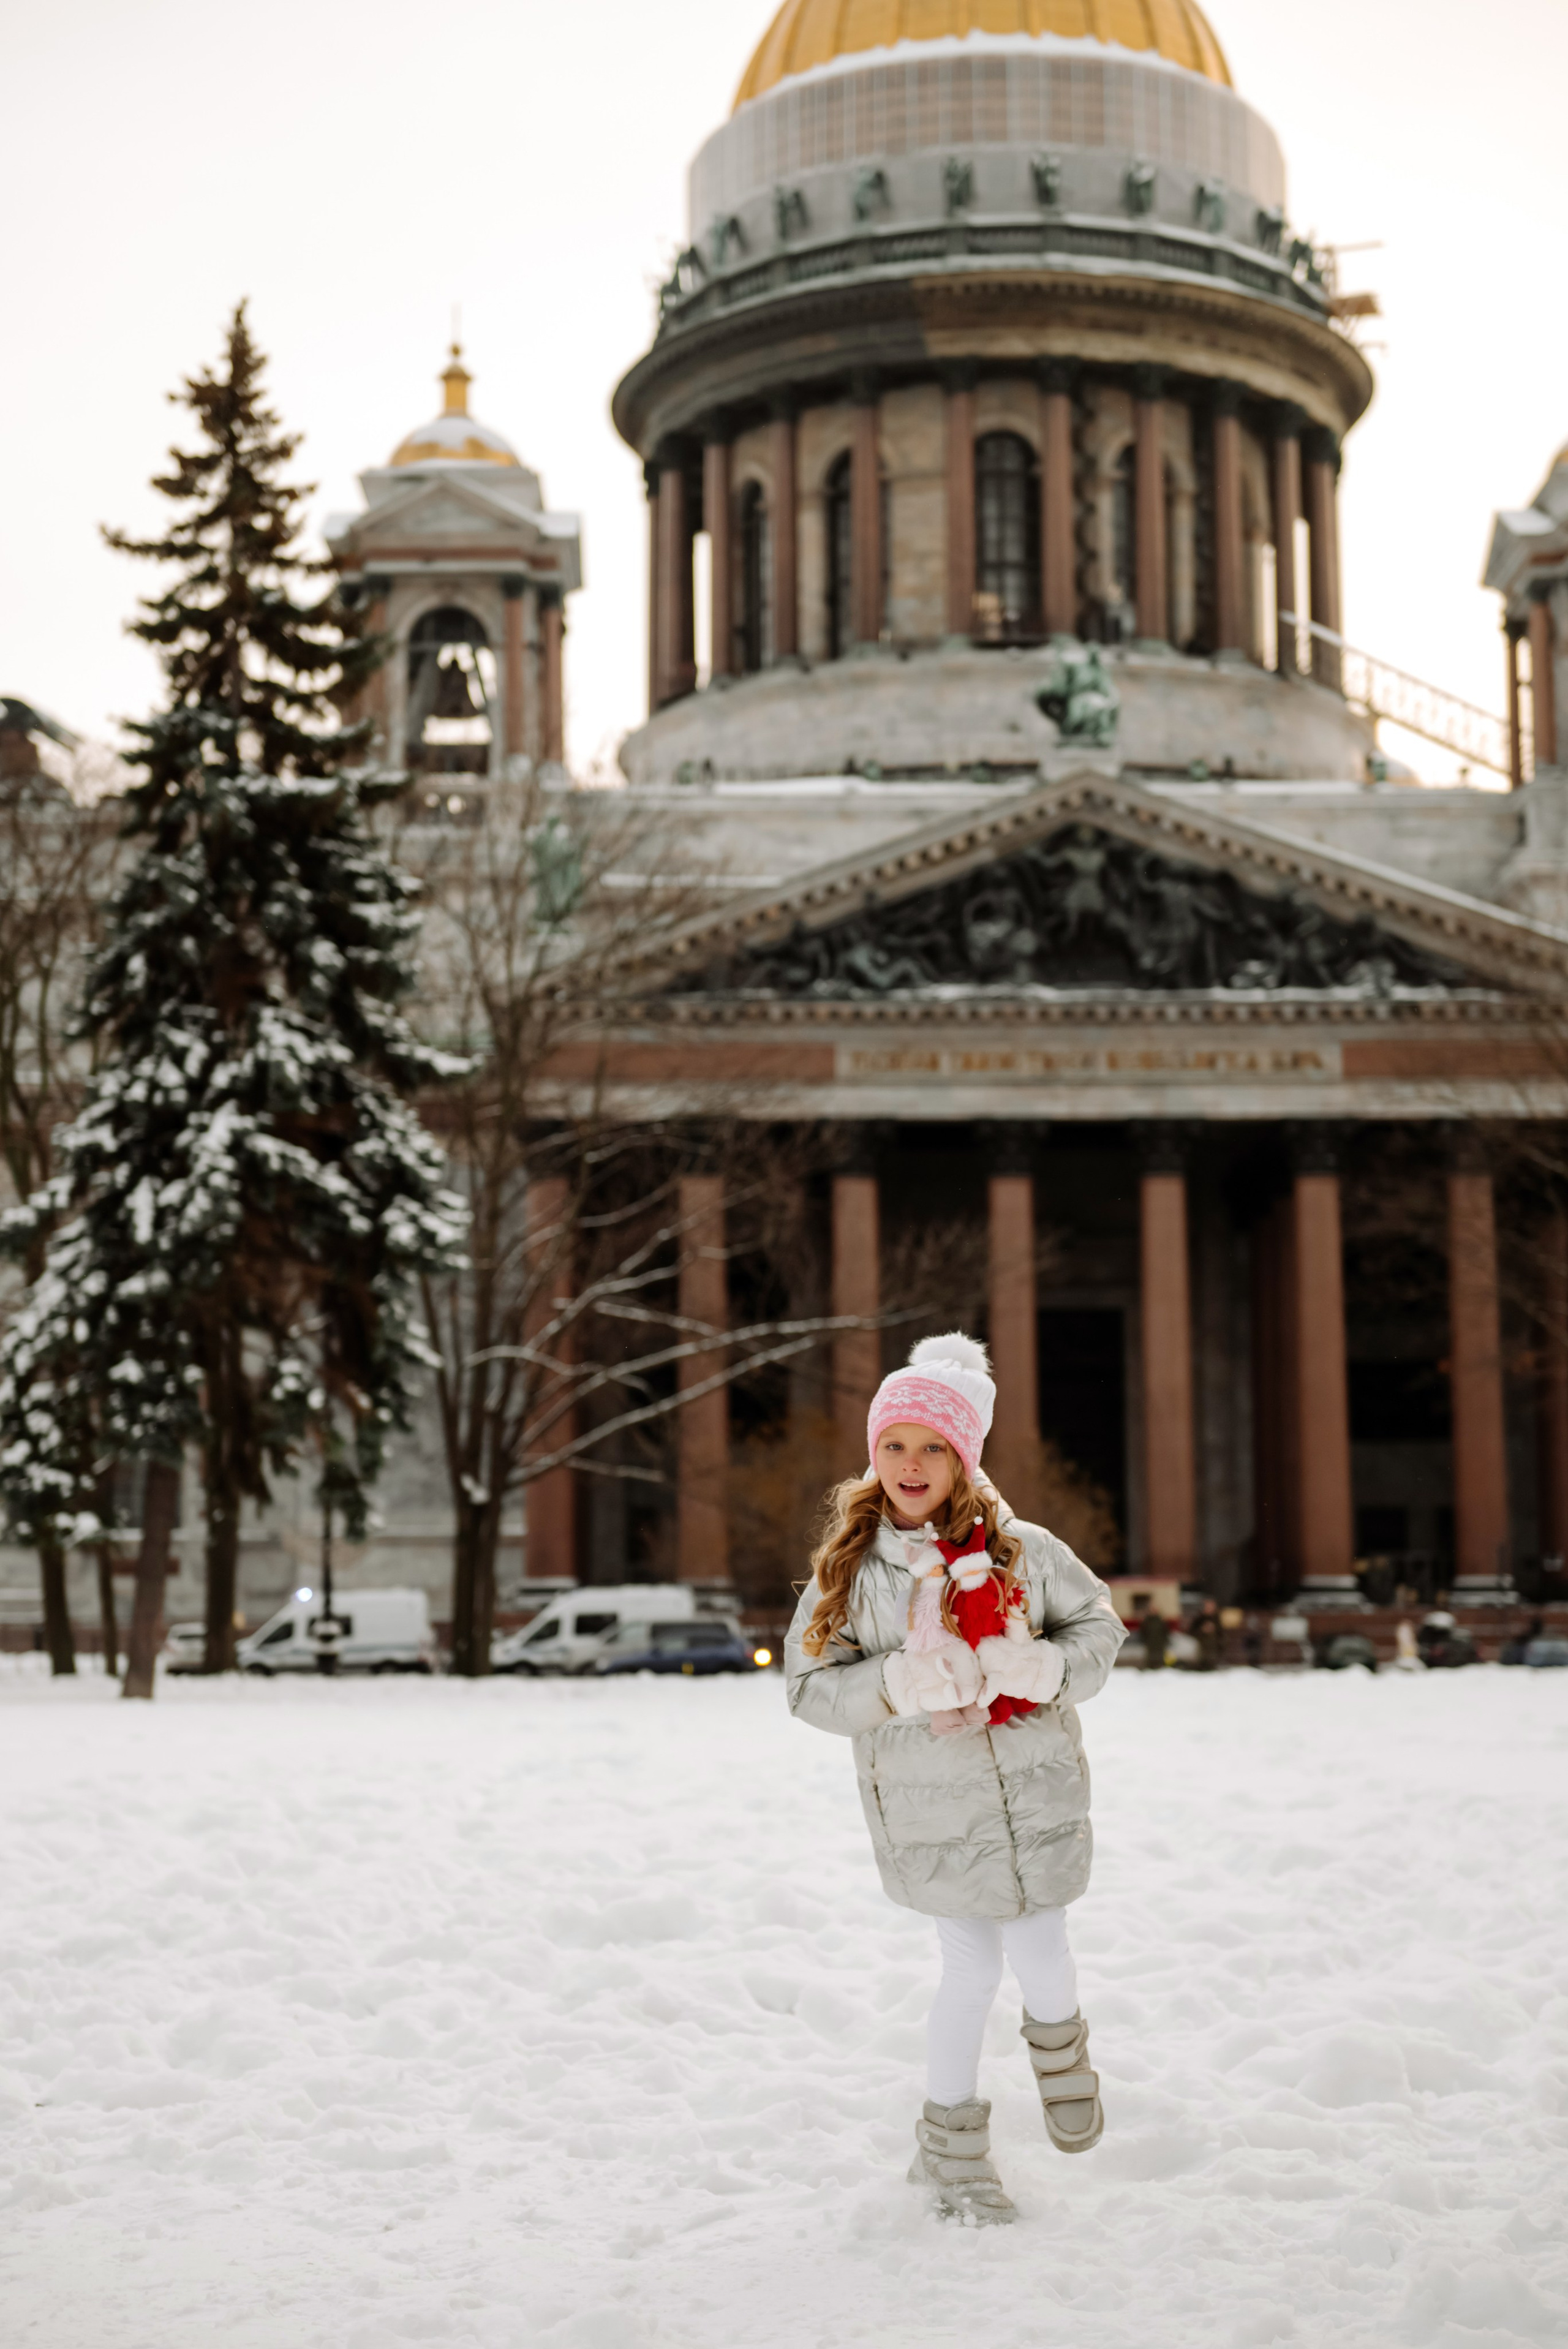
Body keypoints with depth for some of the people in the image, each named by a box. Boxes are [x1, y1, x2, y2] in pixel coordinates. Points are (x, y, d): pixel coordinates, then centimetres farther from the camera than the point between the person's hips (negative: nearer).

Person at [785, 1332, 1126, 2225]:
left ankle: (1060, 2049, 42)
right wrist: (899, 1685, -22)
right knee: (972, 1969, 5)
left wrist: (1043, 1665, -16)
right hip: (930, 1808, -1)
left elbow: (1099, 1623, 6)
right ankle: (953, 2144, 27)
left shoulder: (1020, 1550, -3)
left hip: (1034, 1792, 1)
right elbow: (810, 1684, -4)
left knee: (1040, 1955, 4)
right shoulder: (849, 1567, -4)